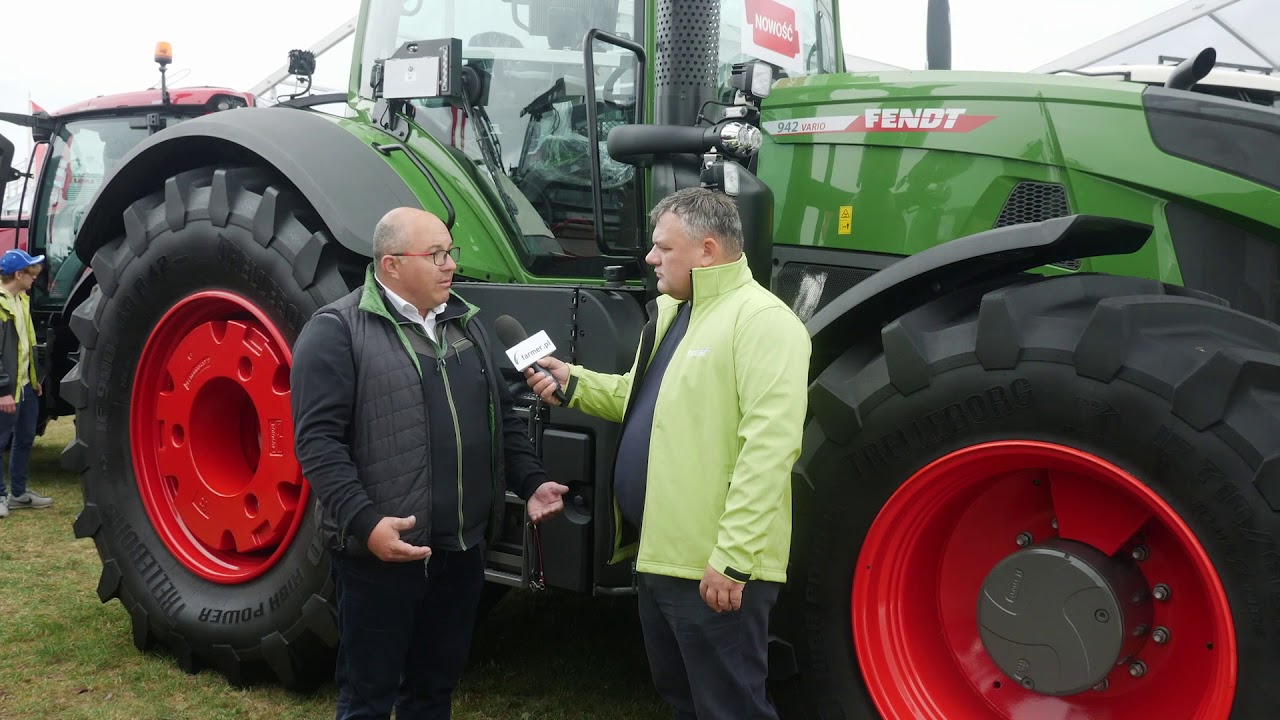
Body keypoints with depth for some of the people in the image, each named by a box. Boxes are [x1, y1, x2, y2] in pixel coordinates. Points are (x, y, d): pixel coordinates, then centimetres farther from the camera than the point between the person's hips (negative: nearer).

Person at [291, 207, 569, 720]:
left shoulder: (466, 322, 13)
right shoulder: (337, 330, -9)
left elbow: (502, 417, 19)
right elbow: (318, 440, -15)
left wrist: (531, 481, 8)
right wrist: (364, 521, -24)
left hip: (463, 547, 6)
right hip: (382, 552, -6)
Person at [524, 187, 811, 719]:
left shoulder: (762, 320, -17)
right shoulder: (671, 311, 14)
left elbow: (769, 448, -25)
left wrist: (732, 557, -26)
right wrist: (574, 383, 8)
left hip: (714, 567, -9)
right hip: (659, 552, 10)